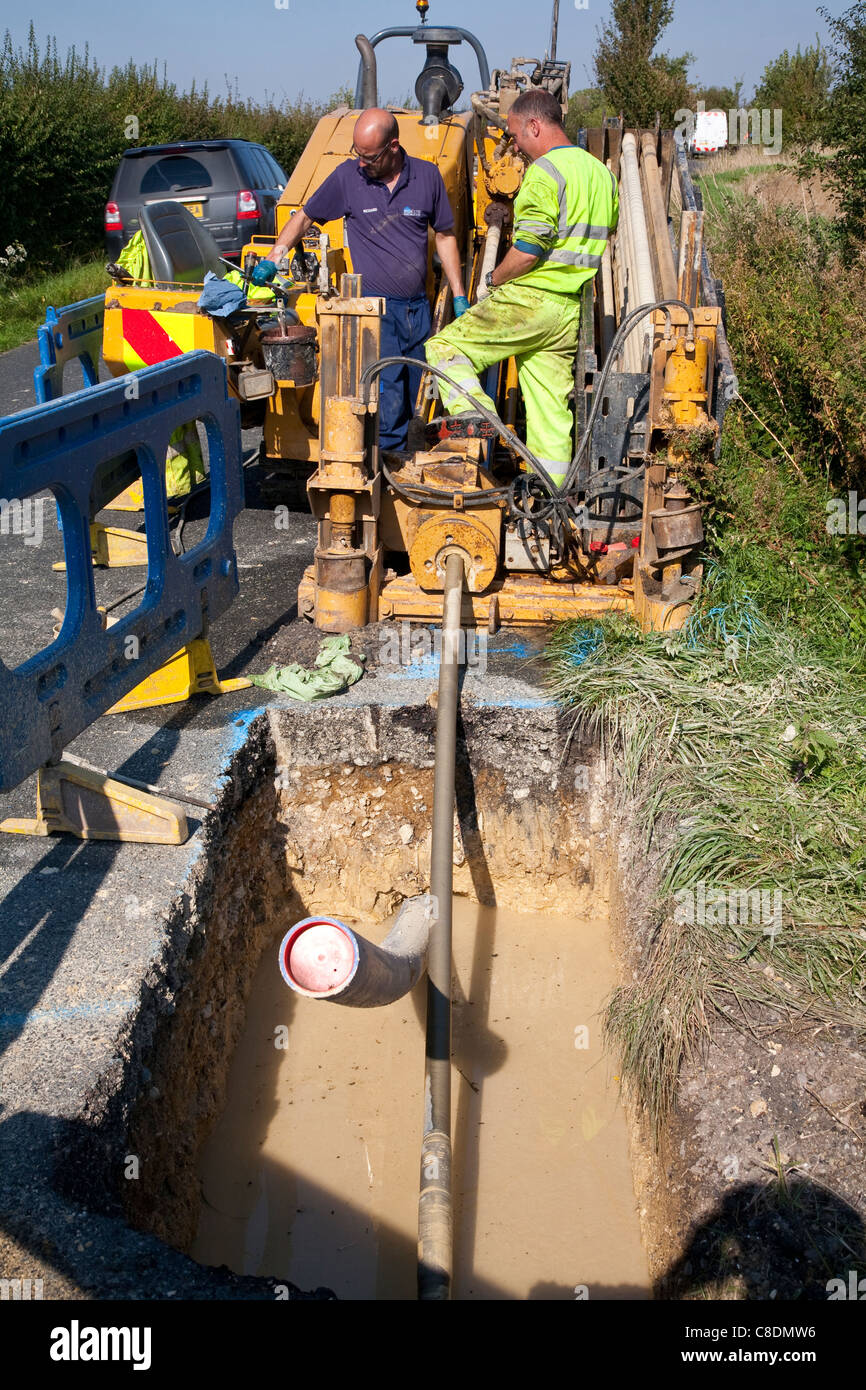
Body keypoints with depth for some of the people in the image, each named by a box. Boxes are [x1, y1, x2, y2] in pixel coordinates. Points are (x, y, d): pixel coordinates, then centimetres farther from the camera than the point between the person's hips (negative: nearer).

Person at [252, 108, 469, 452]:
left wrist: (459, 295, 9)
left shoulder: (427, 175, 2)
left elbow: (445, 235, 12)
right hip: (374, 307, -3)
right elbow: (304, 217, 9)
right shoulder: (347, 176, -3)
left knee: (416, 397, 9)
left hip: (417, 307, 3)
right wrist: (272, 259, -2)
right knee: (388, 399, -15)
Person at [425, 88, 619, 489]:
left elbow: (527, 251, -18)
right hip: (573, 311, 8)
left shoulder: (544, 172, -10)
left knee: (444, 348, -1)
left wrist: (491, 280, -2)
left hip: (532, 299, -8)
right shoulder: (602, 173, 18)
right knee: (551, 407, 9)